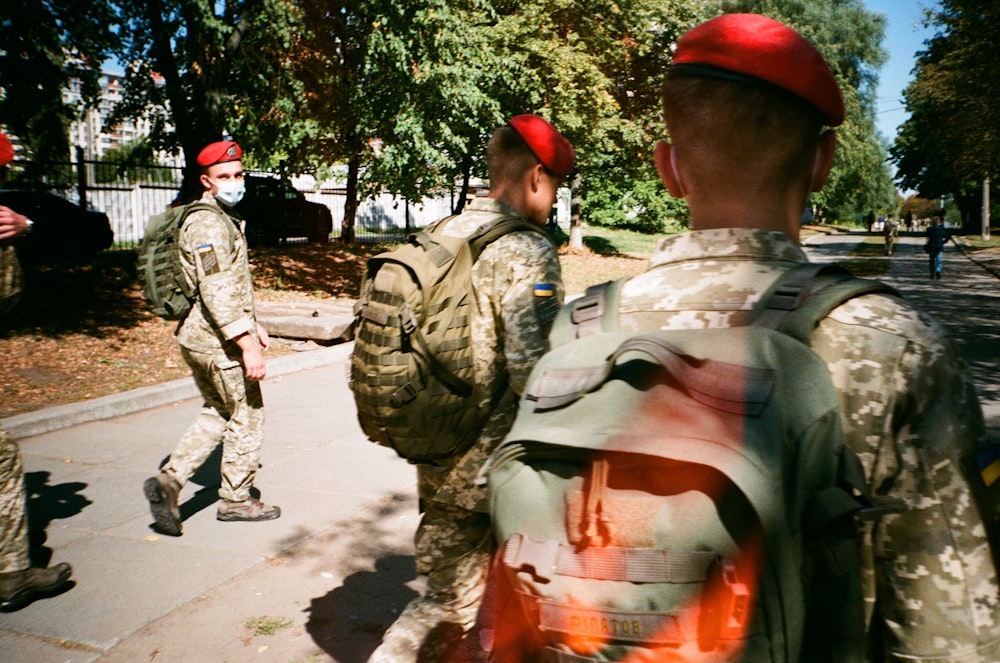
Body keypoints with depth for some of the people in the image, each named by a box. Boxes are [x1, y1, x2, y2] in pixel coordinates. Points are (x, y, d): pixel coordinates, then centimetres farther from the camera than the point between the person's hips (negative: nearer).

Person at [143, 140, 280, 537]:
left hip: (197, 337, 10)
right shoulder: (209, 225, -18)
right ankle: (235, 499, 18)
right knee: (246, 417, 5)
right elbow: (217, 294, -26)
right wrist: (247, 346, -28)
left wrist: (253, 325, 23)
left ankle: (169, 479, 11)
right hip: (219, 340, -10)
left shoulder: (227, 219, 15)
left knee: (218, 414, 19)